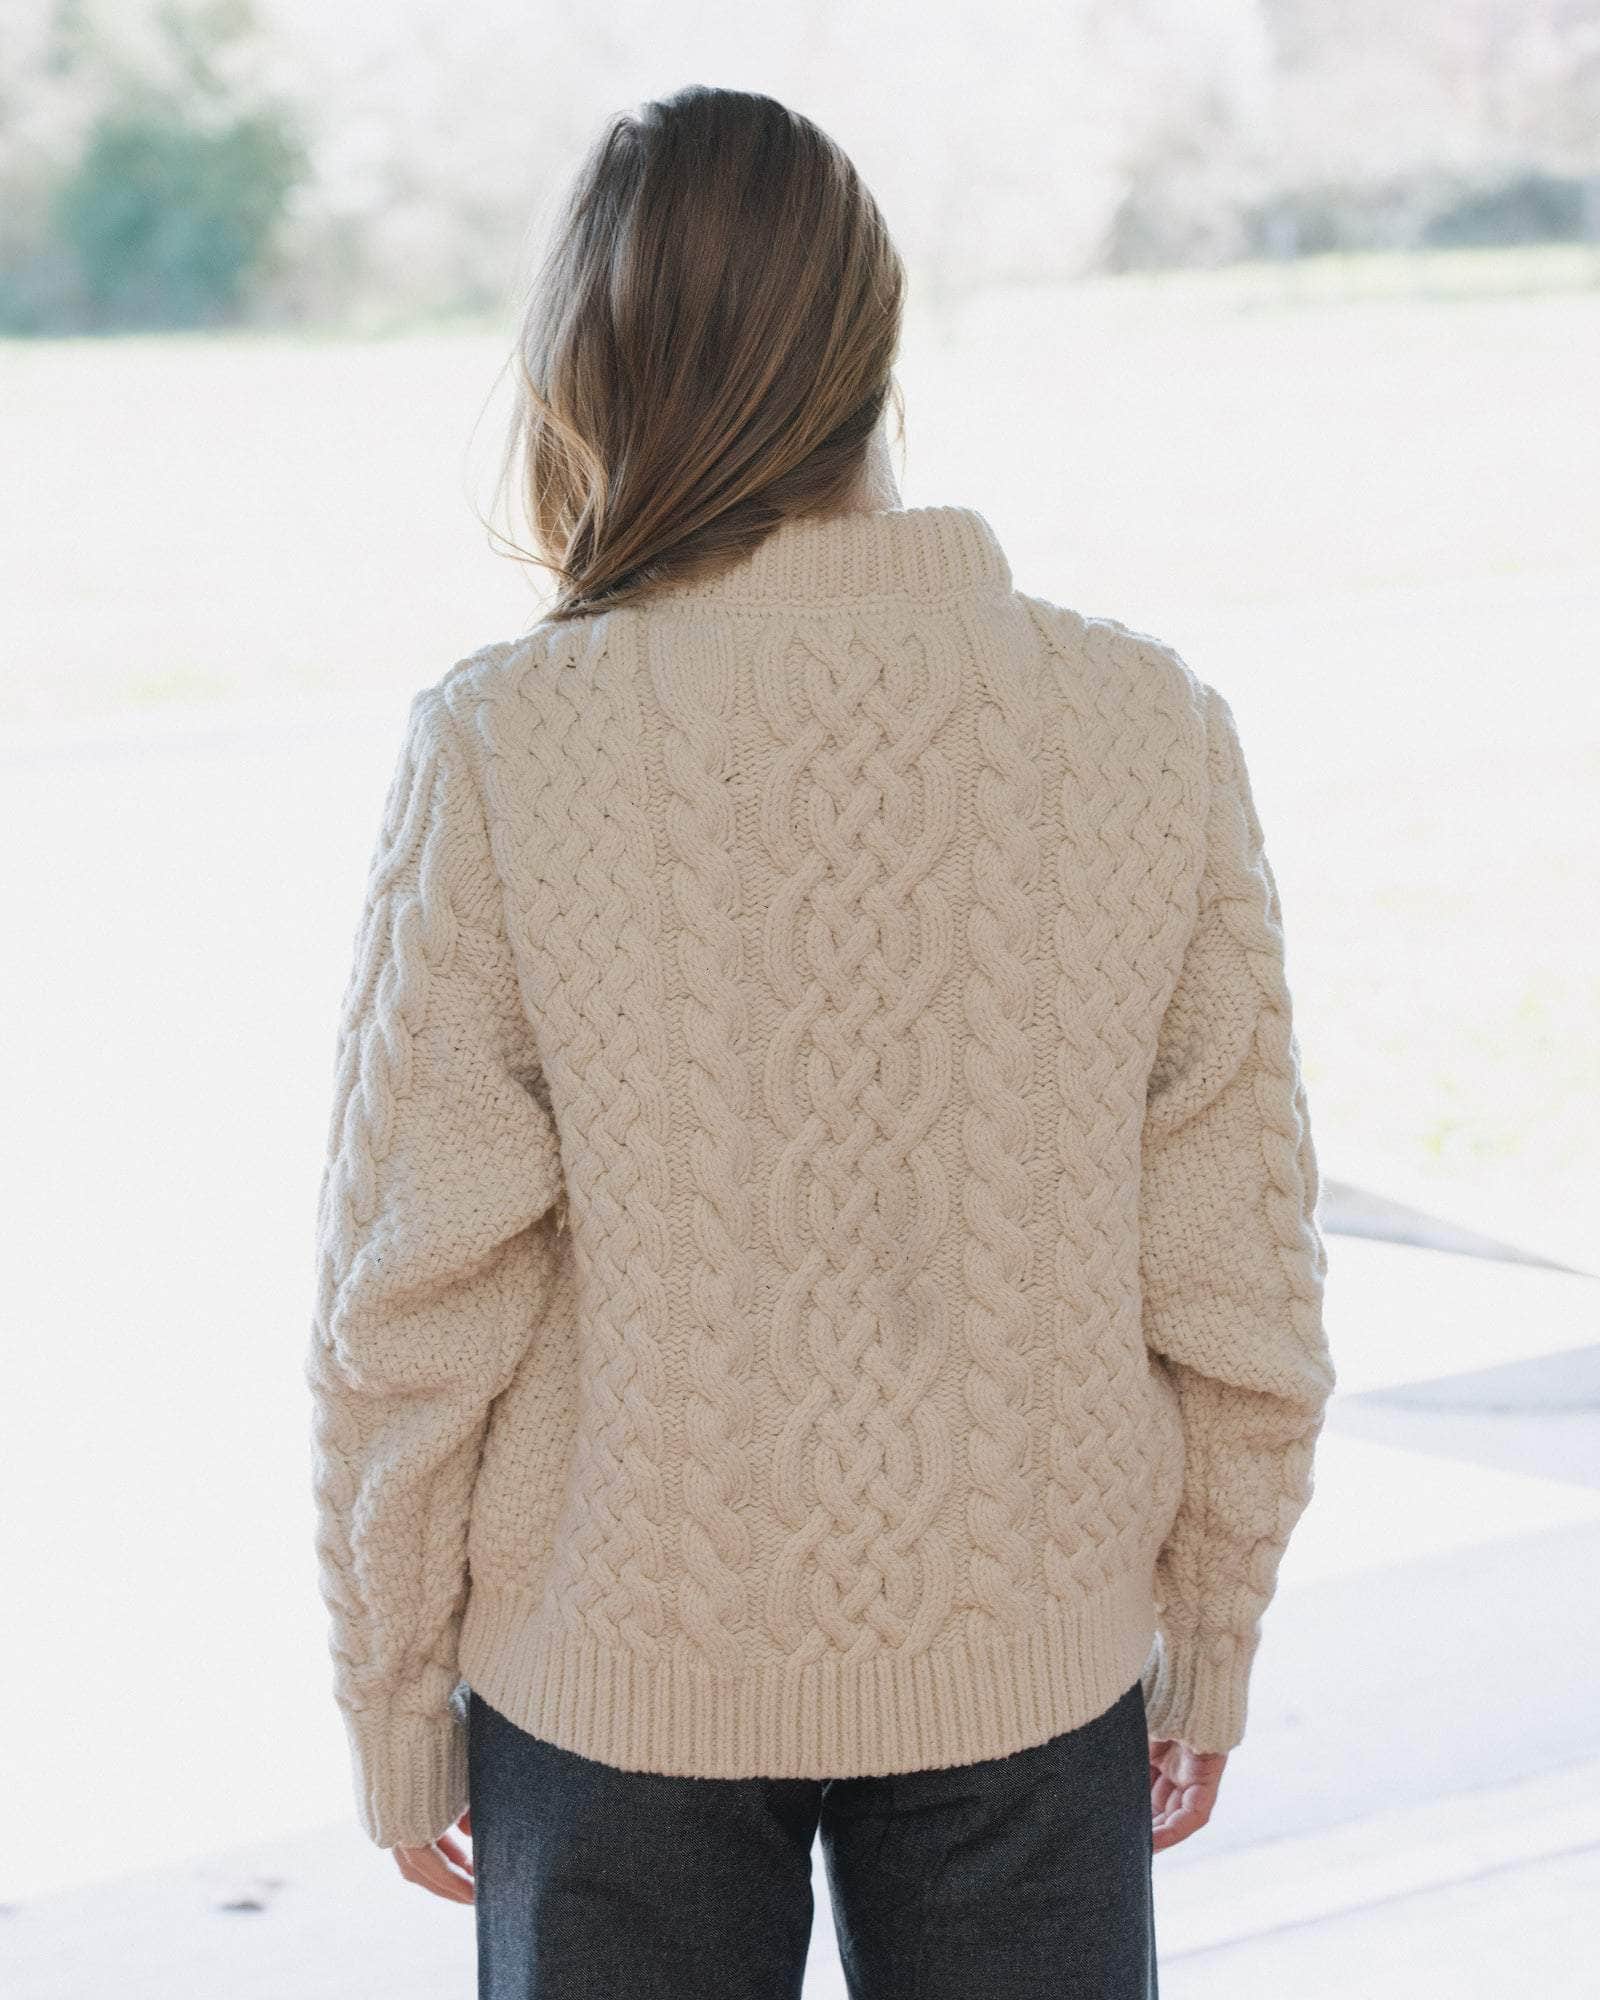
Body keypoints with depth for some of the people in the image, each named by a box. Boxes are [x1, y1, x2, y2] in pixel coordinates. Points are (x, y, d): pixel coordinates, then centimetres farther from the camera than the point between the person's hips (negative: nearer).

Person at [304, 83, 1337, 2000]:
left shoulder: (500, 749, -14)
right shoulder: (1151, 727, -9)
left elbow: (410, 1313, -10)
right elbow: (1236, 1287, -4)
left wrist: (393, 1710, 4)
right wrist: (1207, 1658, 11)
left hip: (616, 1678, -1)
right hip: (1036, 1665, 2)